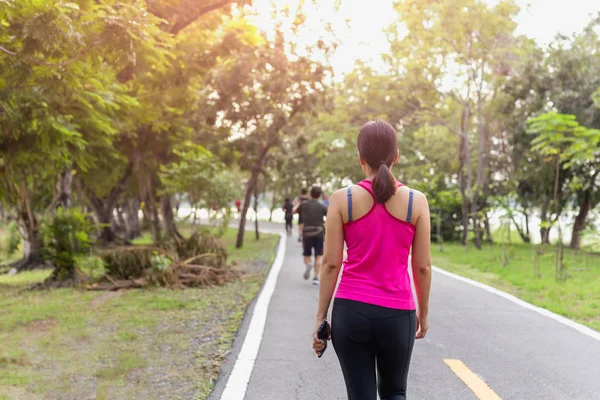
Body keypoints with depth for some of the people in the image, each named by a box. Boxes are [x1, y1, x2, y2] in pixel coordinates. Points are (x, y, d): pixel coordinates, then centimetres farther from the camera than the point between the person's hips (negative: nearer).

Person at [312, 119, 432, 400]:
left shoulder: (342, 200, -5)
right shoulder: (416, 201, -3)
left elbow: (330, 264, -4)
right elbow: (423, 266, 0)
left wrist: (321, 317, 3)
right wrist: (423, 311, 14)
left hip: (351, 311, 0)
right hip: (397, 314, 1)